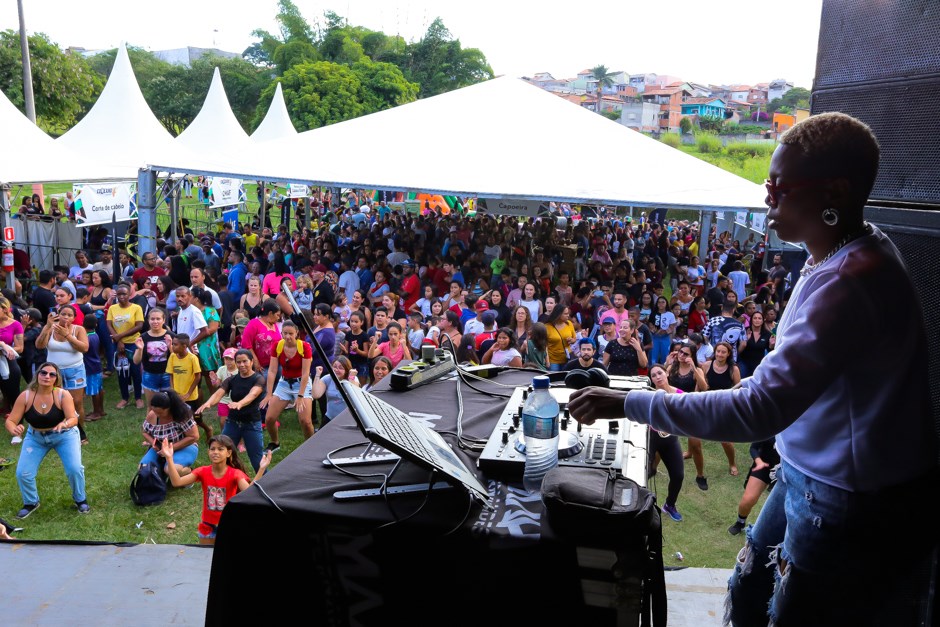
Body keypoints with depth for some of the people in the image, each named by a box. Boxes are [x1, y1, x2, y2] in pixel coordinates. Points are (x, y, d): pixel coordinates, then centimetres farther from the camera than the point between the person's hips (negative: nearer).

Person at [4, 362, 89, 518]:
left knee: (75, 469, -17)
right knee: (22, 473, -7)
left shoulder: (63, 395, -25)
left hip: (64, 435, -2)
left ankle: (80, 500, 11)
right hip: (35, 437, 2)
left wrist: (64, 424, -55)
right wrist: (14, 430, -43)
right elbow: (10, 421, -20)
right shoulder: (25, 396, -20)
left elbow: (73, 419, -32)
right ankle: (31, 503, 22)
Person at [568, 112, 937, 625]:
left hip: (852, 506, -9)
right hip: (808, 474, 9)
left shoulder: (848, 281, -31)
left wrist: (630, 403, -31)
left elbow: (759, 410, -36)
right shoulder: (855, 250, 2)